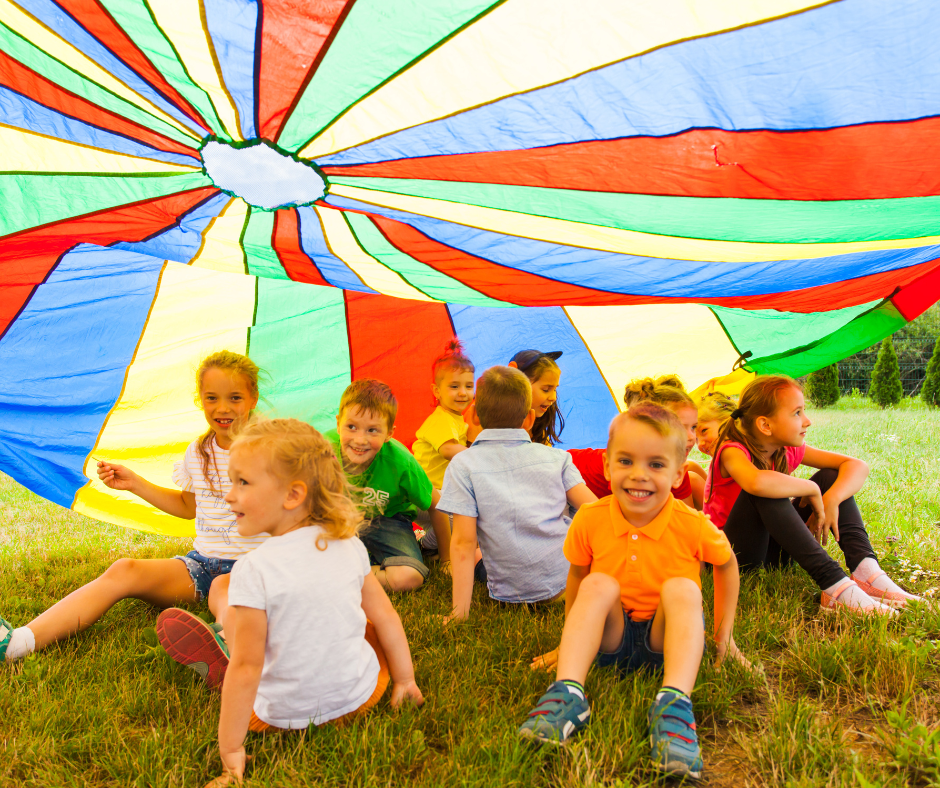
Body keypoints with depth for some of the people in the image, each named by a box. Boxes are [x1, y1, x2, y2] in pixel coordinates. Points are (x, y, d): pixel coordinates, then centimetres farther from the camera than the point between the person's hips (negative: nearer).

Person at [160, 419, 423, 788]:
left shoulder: (253, 570, -22)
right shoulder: (349, 546, -7)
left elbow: (246, 668, -20)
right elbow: (385, 617, 2)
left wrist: (230, 750, -8)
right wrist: (404, 680, 17)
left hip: (286, 716, -3)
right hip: (363, 693, 3)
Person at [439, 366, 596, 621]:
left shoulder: (462, 465, -5)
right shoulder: (555, 456, 4)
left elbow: (463, 542, -10)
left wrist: (460, 613, -7)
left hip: (513, 594, 1)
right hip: (572, 580, 0)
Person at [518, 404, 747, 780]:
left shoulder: (692, 526, -16)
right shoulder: (589, 520, -13)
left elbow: (727, 564, 5)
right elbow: (576, 576, 4)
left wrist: (724, 632, 7)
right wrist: (572, 642, 10)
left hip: (668, 636, -1)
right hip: (611, 636, 1)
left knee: (681, 589, -29)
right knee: (599, 584, -28)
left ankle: (674, 703, -40)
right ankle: (568, 692, -35)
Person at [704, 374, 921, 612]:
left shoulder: (788, 450, -1)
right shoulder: (733, 451, -22)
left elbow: (857, 466, -4)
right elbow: (756, 482, -46)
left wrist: (831, 500, -23)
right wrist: (812, 489, -29)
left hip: (772, 551, 7)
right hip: (734, 556, -7)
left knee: (830, 476, -4)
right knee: (766, 494, -35)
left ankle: (865, 568, -22)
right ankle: (834, 585, -38)